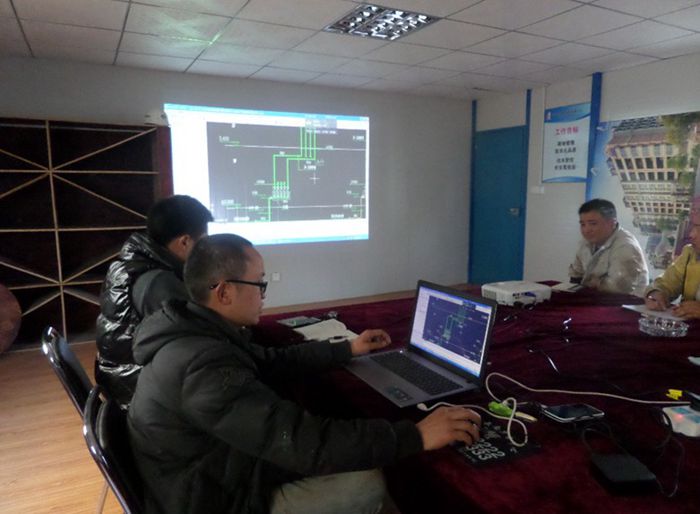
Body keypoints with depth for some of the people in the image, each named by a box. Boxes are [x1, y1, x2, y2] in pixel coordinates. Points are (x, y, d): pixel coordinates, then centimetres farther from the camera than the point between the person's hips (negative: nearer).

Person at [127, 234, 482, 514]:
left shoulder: (196, 331, -3)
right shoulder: (204, 366, -35)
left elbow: (272, 361, 10)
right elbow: (302, 442, -36)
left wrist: (347, 350, 15)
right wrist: (415, 436, -29)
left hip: (215, 474, 9)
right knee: (367, 484, -9)